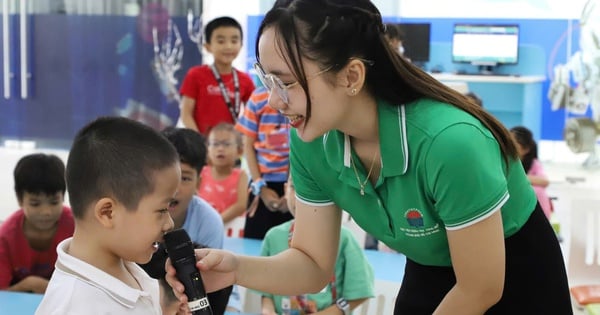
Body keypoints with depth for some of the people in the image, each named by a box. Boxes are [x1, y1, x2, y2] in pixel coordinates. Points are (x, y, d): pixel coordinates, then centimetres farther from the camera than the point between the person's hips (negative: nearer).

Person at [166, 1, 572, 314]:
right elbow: (313, 264, -7)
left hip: (515, 281, -5)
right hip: (428, 275, 5)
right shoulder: (311, 144, -18)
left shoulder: (448, 143, -36)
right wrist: (238, 268, -26)